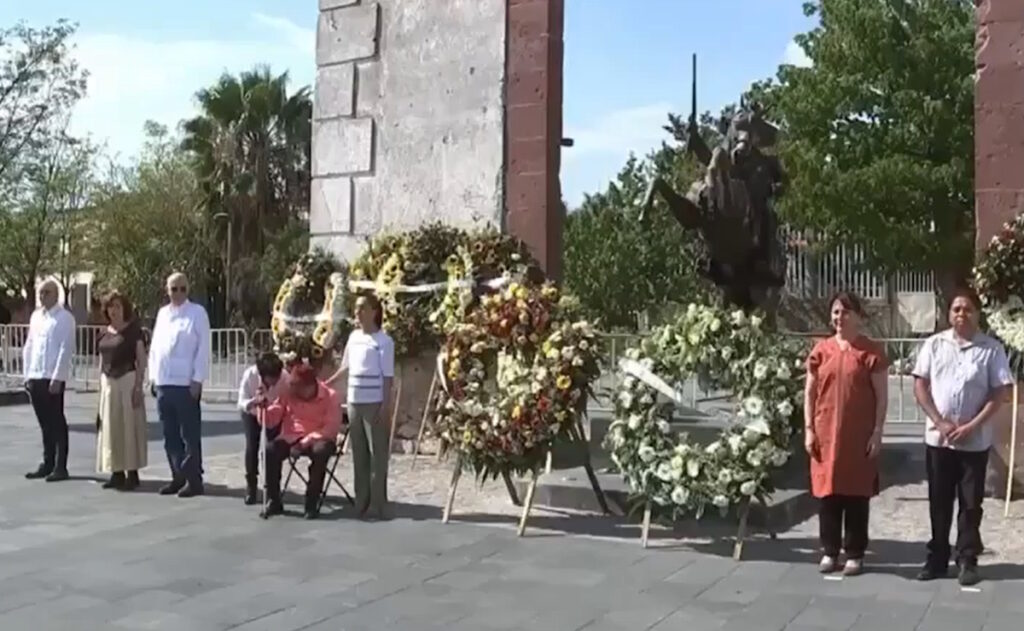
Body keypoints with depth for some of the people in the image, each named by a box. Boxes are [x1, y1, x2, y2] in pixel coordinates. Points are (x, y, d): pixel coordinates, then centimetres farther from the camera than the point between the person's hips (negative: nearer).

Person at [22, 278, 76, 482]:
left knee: (57, 423, -1)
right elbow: (28, 347, 17)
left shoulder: (65, 318, -6)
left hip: (53, 378, -6)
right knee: (45, 423, 12)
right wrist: (27, 375, 9)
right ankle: (47, 464, 20)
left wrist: (56, 378, -17)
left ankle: (60, 467, 4)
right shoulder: (35, 316, 14)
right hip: (35, 377, 6)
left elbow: (66, 349, -12)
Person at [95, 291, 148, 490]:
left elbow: (141, 359, -7)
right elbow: (102, 361, 18)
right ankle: (117, 472, 13)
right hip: (108, 382, 6)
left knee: (129, 426, -4)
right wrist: (101, 386, 12)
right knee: (110, 427, 7)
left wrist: (138, 385, -14)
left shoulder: (133, 330, -4)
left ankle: (132, 473, 1)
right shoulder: (104, 333, 13)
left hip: (127, 380, -6)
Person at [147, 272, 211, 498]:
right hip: (163, 383, 6)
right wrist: (153, 376, 12)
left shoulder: (197, 313, -3)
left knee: (190, 435, -2)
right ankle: (178, 477, 19)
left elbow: (203, 348, -8)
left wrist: (197, 379, -12)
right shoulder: (162, 313, 15)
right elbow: (155, 346, 18)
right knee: (170, 435, 10)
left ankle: (194, 480, 3)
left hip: (186, 383, -6)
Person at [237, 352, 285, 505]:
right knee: (252, 445, -11)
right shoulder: (249, 375, -34)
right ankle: (251, 487, 5)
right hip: (252, 412, 0)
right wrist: (254, 401, -51)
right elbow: (241, 404, -32)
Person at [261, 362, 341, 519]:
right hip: (291, 438, 3)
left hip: (317, 439, -3)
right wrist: (264, 407, -19)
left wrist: (306, 441, -24)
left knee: (321, 451, -38)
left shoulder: (330, 396, -9)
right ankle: (274, 501, -11)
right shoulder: (288, 393, 0)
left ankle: (312, 503, -24)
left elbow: (332, 428, -15)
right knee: (270, 450, -28)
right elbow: (271, 421, 2)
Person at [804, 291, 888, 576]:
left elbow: (881, 396, -3)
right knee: (828, 492, 7)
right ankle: (829, 552, 18)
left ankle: (855, 554, 15)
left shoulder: (872, 351, -3)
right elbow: (810, 392, 7)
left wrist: (877, 432, -8)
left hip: (860, 435, -3)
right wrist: (809, 429, 1)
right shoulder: (821, 350, 5)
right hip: (825, 433, 3)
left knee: (857, 494, 4)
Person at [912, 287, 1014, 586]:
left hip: (975, 441, -1)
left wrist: (972, 426, -13)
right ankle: (937, 558, 18)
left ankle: (967, 560, 16)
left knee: (971, 503, 6)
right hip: (937, 438, 2)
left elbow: (1000, 393, -5)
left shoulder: (992, 349, -2)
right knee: (939, 502, 9)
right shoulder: (934, 344, 3)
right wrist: (939, 422, -9)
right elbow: (920, 386, 2)